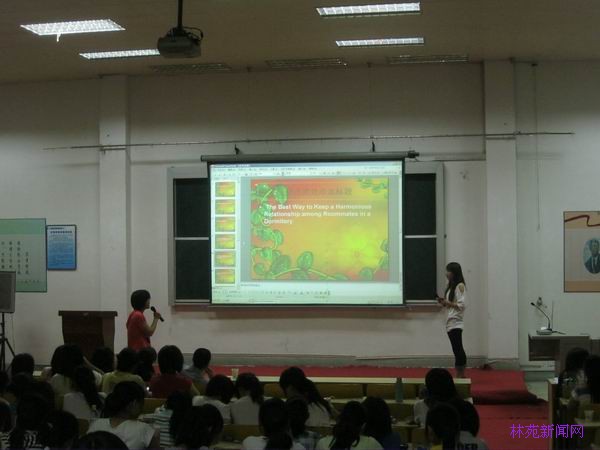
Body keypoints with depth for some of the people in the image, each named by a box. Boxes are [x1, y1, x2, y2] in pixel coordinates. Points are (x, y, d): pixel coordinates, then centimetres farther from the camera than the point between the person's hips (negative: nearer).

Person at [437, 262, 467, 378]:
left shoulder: (460, 286, -10)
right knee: (458, 350, 10)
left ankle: (460, 375, -8)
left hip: (456, 322, -9)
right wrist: (443, 302, 6)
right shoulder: (451, 286, 18)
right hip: (450, 322, 9)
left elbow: (462, 305, -16)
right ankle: (461, 375, 14)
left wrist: (448, 303, -16)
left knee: (457, 349, -9)